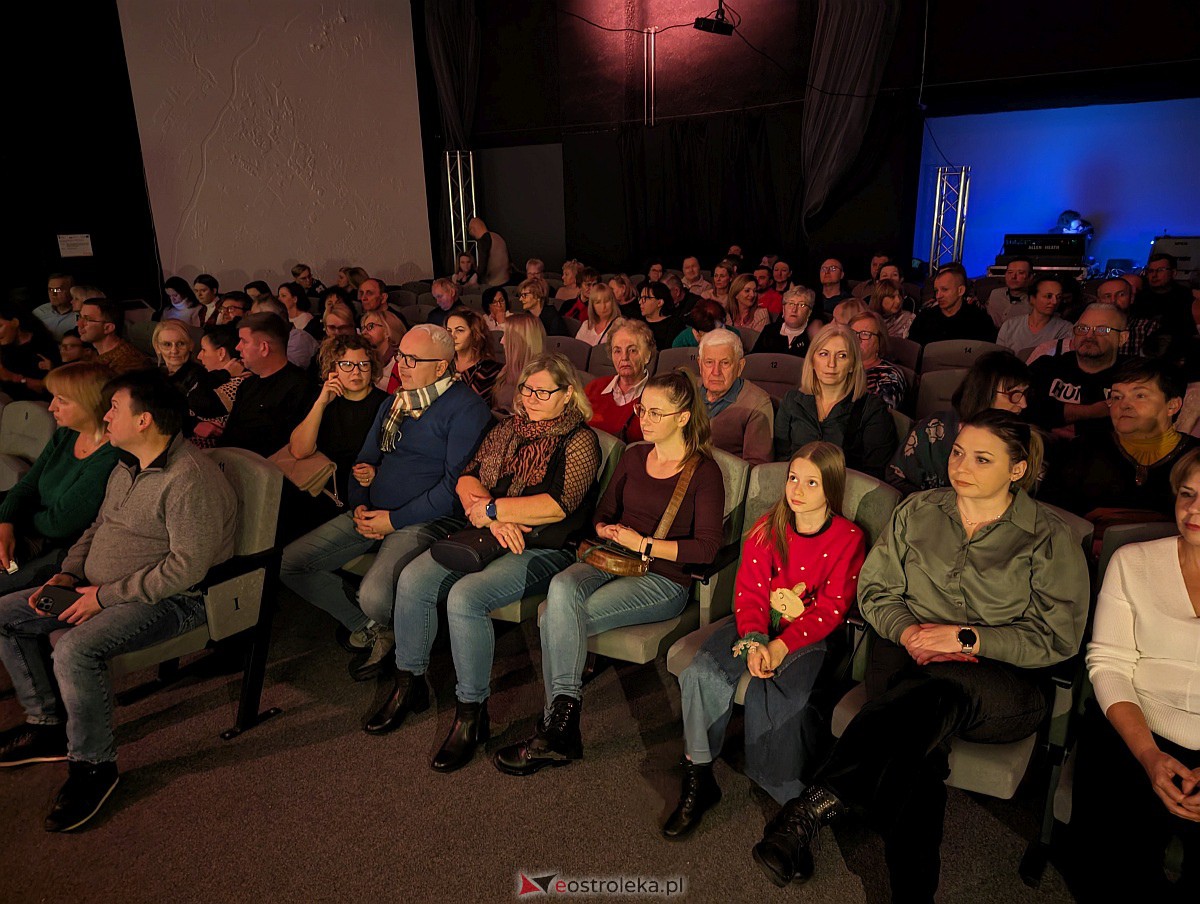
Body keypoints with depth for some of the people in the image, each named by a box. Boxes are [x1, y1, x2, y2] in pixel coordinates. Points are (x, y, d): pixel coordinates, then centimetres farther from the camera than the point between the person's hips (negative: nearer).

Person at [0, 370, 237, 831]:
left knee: (76, 649, -31)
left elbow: (187, 566, -28)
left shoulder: (190, 478, -24)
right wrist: (69, 573, 4)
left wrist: (105, 596, -21)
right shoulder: (127, 466, 9)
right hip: (103, 590, 10)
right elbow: (99, 527, 21)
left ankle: (93, 765, -9)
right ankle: (48, 724, 18)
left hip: (172, 599, -10)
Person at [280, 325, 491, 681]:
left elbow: (456, 482, -15)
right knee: (288, 564, -3)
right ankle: (370, 629, 7)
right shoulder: (394, 403, 17)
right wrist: (358, 508, 2)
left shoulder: (467, 408, -9)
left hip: (423, 520, -8)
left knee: (374, 595, -32)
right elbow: (364, 461, 23)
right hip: (371, 514, 8)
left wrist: (395, 520, -15)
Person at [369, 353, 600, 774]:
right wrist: (493, 519, -10)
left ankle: (471, 712, -12)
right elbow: (467, 479, 9)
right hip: (484, 537, 7)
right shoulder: (507, 428, 15)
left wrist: (491, 508, -13)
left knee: (465, 596, -28)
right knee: (413, 578, -13)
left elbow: (559, 504, -17)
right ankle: (409, 683, 6)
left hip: (543, 549, -6)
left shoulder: (579, 440, -5)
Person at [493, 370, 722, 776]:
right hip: (612, 562, 5)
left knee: (558, 620, -25)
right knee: (561, 587, -30)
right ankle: (563, 721, -26)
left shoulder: (704, 472, -3)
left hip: (663, 579, -5)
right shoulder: (633, 457, 15)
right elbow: (603, 513, 23)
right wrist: (609, 531, 0)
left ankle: (556, 727, -12)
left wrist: (643, 544, -11)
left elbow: (707, 548, -10)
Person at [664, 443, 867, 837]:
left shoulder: (848, 538, -6)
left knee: (771, 695, -31)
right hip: (759, 624, 4)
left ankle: (791, 800, -9)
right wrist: (752, 642, -20)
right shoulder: (768, 527, 4)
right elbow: (748, 591, -1)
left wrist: (778, 647, -22)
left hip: (809, 635, -3)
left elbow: (830, 611, -11)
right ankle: (698, 781, -6)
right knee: (703, 673, -21)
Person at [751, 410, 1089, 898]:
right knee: (920, 746, -34)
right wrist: (908, 631, -10)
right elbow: (876, 591, 12)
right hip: (909, 654, 3)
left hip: (1003, 680, -2)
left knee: (938, 692, -39)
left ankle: (817, 803, -41)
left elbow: (1057, 638, -2)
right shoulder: (918, 511, 10)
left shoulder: (1050, 538, 2)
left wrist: (966, 638, -14)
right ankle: (912, 888, -27)